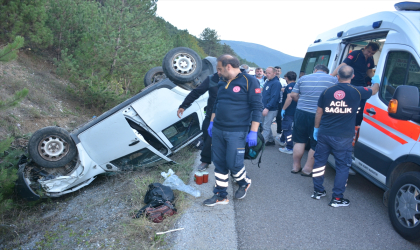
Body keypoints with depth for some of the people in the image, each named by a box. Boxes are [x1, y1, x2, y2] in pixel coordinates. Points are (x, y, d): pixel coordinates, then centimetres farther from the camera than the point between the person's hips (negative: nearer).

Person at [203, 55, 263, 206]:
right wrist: (211, 123, 21)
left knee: (233, 164, -4)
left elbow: (257, 107, -11)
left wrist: (253, 132, -15)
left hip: (236, 133, -7)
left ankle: (244, 183, 28)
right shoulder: (222, 83, 13)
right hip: (217, 131, 7)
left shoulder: (249, 81, -9)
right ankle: (220, 195, 24)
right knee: (219, 163, 10)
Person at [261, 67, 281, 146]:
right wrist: (263, 106, 16)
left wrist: (267, 108, -26)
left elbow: (274, 97, -21)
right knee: (264, 125, 15)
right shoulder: (267, 82, 14)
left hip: (271, 109, -9)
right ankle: (271, 140, 28)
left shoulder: (276, 83, -14)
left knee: (266, 127, -7)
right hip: (265, 108, 9)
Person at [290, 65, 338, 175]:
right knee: (316, 145, 9)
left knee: (300, 141, 15)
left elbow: (293, 95, 7)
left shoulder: (303, 78, 8)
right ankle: (307, 169, 15)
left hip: (302, 112, 3)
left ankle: (296, 166, 24)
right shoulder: (333, 80, 2)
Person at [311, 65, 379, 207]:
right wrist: (376, 81, 40)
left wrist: (316, 128, 21)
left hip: (324, 135, 3)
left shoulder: (327, 91, 2)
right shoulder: (357, 92, -4)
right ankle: (337, 198, 10)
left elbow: (319, 113, 8)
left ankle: (318, 191, 25)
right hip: (343, 138, -3)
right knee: (342, 166, 7)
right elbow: (374, 90, 18)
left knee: (319, 162, 15)